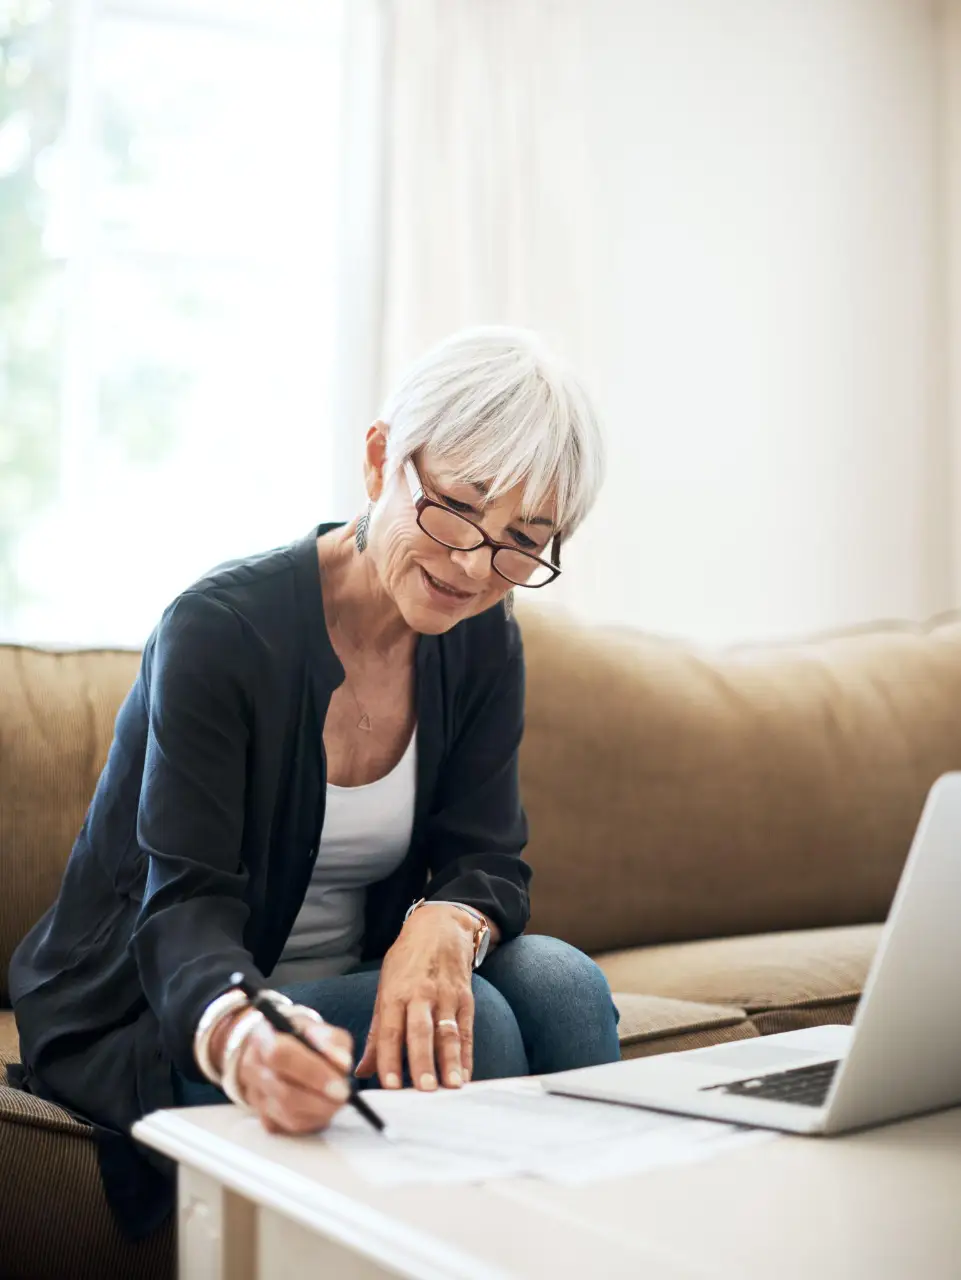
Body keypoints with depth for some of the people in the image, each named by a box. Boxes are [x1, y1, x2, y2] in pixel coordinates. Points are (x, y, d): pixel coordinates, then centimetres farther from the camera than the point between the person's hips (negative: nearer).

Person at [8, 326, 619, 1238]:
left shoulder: (482, 644, -3)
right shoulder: (220, 630, -22)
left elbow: (487, 859, -5)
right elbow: (187, 907, -29)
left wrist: (443, 926, -31)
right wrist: (243, 1038, -53)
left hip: (355, 985, 6)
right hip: (152, 1022, -5)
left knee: (557, 980, -22)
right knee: (477, 1023, -28)